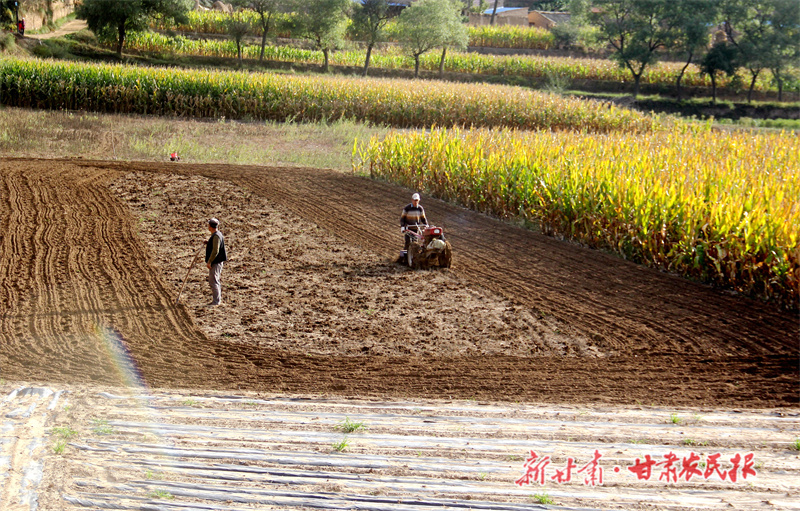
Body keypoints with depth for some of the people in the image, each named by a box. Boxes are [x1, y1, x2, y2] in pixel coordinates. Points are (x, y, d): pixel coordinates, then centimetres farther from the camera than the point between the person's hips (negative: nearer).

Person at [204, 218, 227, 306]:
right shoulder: (218, 234, 14)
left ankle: (216, 301, -8)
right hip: (217, 262, 11)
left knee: (213, 281, -9)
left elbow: (215, 251, -24)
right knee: (215, 281, 17)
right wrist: (208, 243, 14)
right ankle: (218, 299, 23)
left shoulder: (216, 236, -19)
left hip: (216, 262, -11)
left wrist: (209, 262, -20)